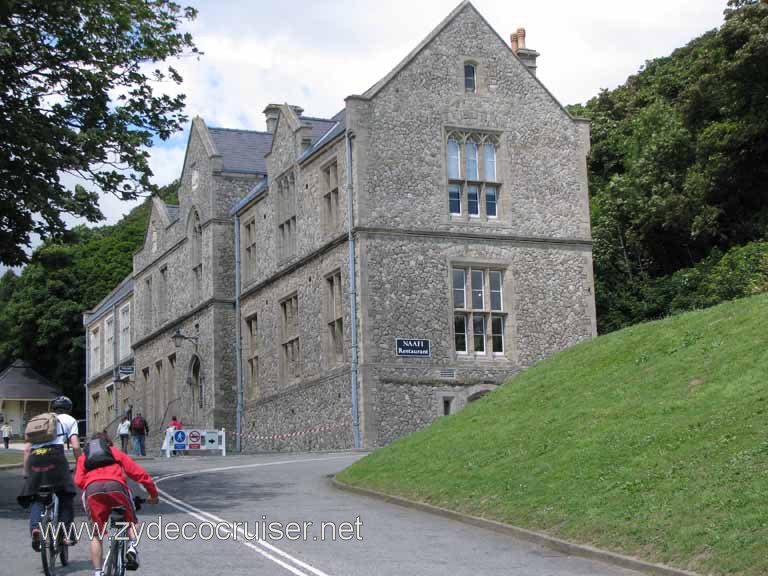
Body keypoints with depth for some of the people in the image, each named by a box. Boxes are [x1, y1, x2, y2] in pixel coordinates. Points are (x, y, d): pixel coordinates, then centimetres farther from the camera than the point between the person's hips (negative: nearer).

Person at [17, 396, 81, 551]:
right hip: (55, 454, -3)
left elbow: (27, 448, 21)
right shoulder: (69, 420, 20)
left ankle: (35, 527, -15)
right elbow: (75, 447, 6)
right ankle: (66, 534, 0)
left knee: (36, 498, 11)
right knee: (66, 495, 9)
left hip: (35, 458, 3)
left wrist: (25, 471, 22)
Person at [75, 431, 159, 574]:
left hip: (92, 489, 1)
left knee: (96, 535, 14)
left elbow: (79, 481, 13)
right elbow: (139, 473, 22)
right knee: (130, 521, 24)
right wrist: (153, 494, 29)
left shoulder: (83, 458, 34)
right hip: (116, 486, -1)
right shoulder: (116, 452, 32)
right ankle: (132, 545, -1)